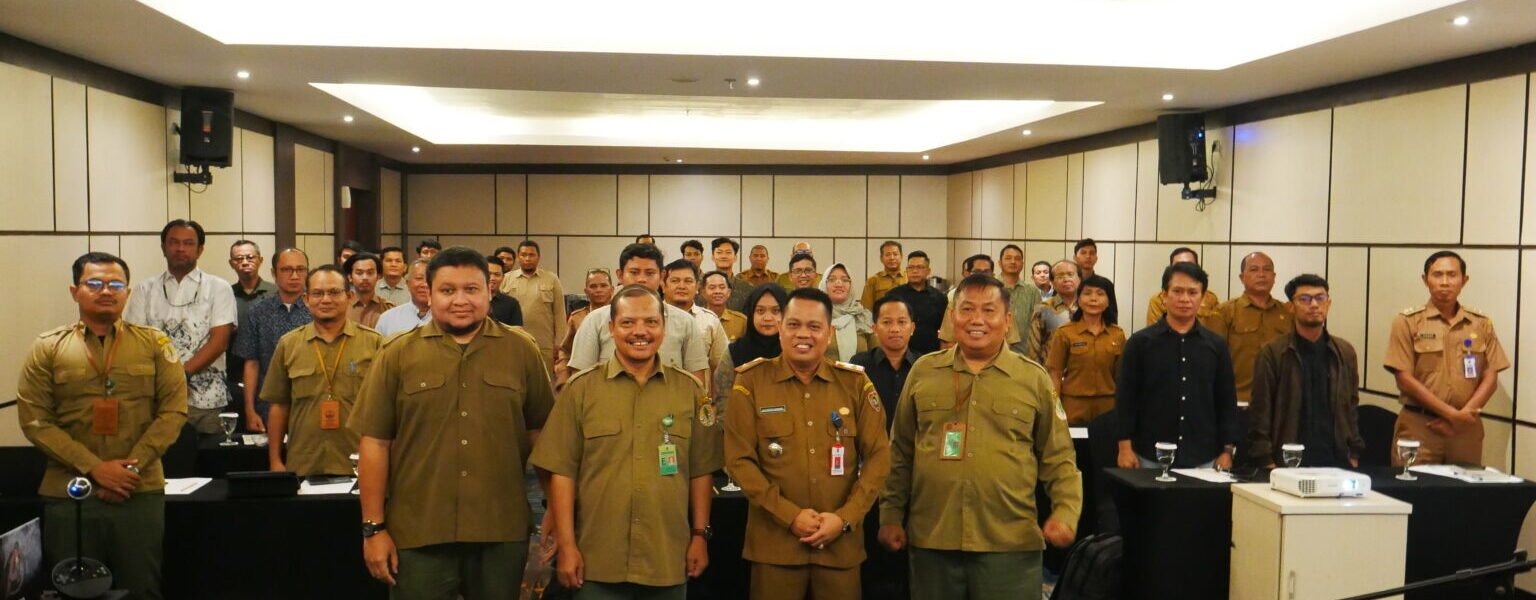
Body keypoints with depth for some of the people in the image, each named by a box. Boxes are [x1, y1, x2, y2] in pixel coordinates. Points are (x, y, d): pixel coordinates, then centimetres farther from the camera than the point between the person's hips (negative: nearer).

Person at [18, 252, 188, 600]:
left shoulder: (154, 343, 5)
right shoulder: (48, 348, 4)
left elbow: (174, 410, 0)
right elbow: (35, 420, -2)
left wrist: (133, 467, -10)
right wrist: (94, 469, -12)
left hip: (141, 492, 0)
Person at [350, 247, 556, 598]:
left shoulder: (522, 351, 3)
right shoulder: (397, 354, 1)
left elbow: (542, 432, 7)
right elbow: (374, 442, 1)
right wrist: (374, 528, -2)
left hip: (502, 532, 1)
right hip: (418, 534, -1)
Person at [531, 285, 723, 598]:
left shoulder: (689, 389, 5)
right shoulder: (581, 388, 0)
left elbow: (701, 469, 7)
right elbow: (562, 471, -2)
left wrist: (700, 535, 4)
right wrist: (566, 545, -6)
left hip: (669, 561, 2)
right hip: (597, 563, -1)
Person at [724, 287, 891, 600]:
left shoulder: (855, 383, 5)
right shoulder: (751, 381, -1)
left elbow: (878, 456, 3)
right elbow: (739, 459, -5)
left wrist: (845, 517, -8)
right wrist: (789, 515, -12)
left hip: (841, 542, 2)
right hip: (774, 542, -1)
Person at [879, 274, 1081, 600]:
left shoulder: (1034, 378, 4)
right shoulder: (923, 371, 7)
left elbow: (1058, 458, 7)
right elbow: (900, 454, 11)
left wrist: (1066, 512, -7)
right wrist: (891, 515, 8)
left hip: (1010, 543, -1)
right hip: (931, 540, 1)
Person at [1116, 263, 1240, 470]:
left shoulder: (1216, 345, 6)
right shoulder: (1140, 342, 0)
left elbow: (1227, 402, 9)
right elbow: (1125, 398, -1)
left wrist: (1227, 451, 4)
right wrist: (1125, 448, -6)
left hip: (1204, 459, 2)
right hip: (1150, 458, -2)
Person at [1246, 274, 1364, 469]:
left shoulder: (1345, 352, 9)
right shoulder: (1272, 353, -3)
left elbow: (1352, 407, 13)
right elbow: (1260, 414, -4)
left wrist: (1353, 456, 8)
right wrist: (1267, 464, -9)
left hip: (1337, 461, 4)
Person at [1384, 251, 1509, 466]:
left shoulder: (1482, 323, 9)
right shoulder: (1407, 321, -2)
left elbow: (1490, 378, 5)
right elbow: (1405, 379, -8)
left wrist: (1462, 417, -9)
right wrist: (1452, 414, -13)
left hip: (1466, 429, 3)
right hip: (1418, 427, -3)